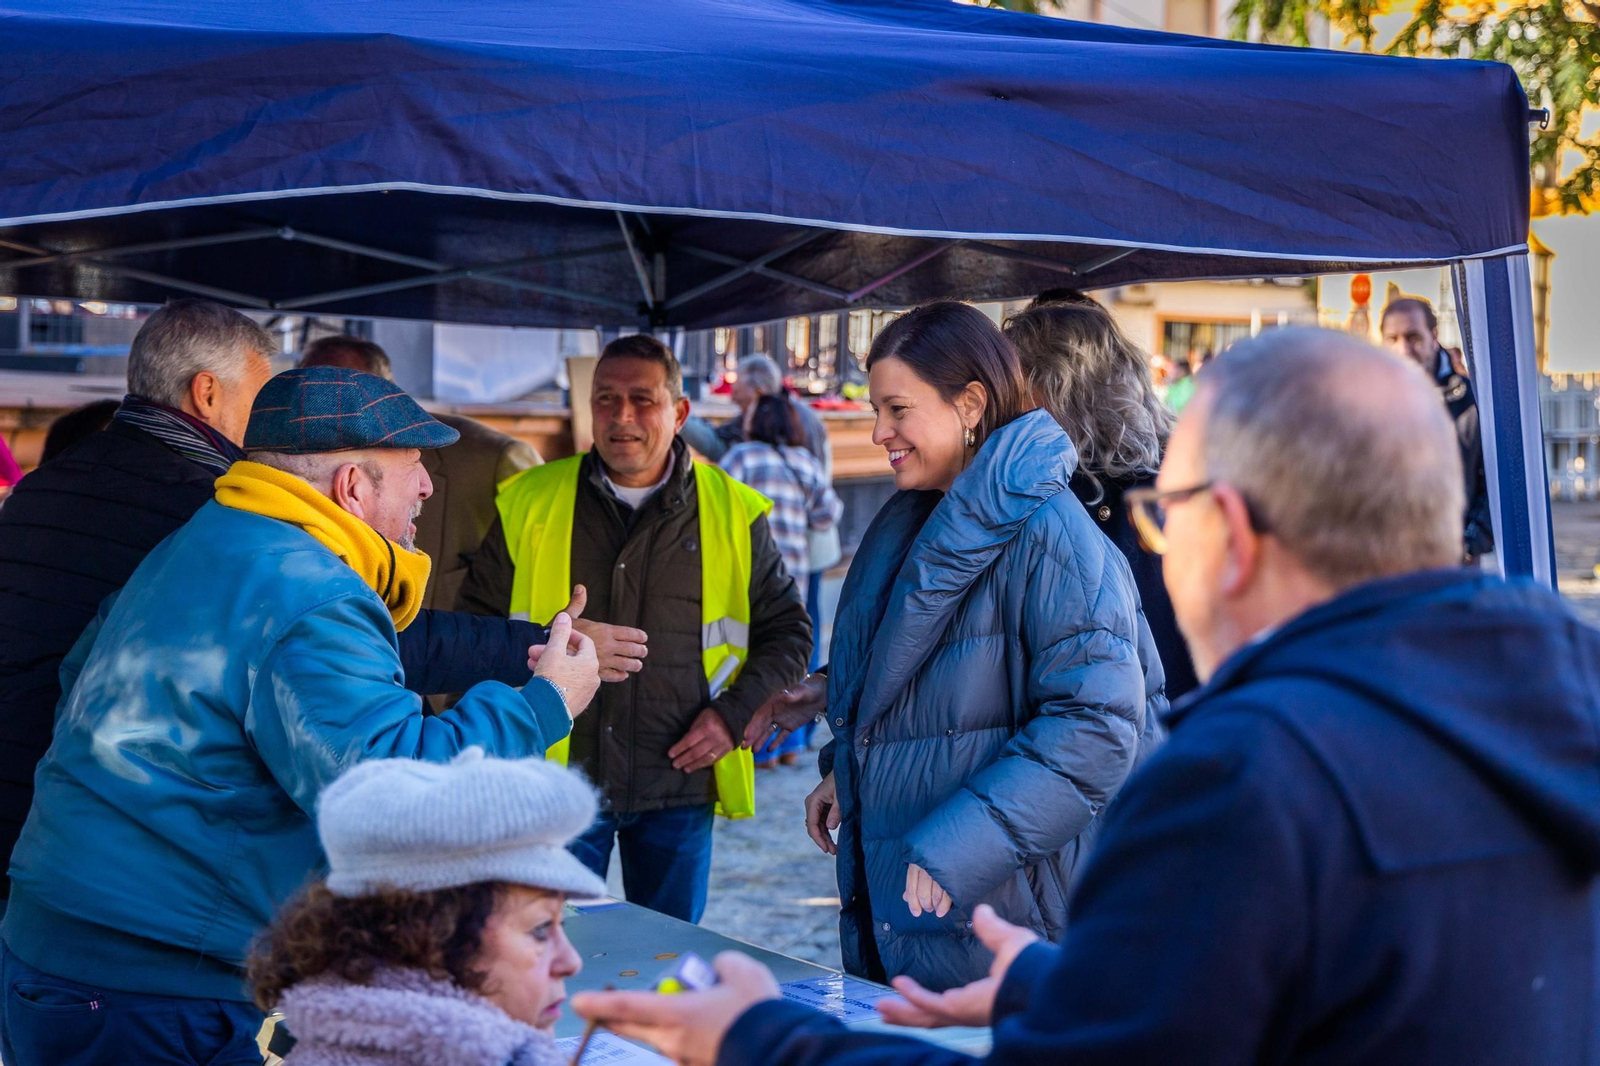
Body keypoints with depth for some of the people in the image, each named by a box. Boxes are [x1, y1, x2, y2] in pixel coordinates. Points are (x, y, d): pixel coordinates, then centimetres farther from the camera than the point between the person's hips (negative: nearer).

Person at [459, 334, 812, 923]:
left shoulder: (734, 514, 2)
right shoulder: (528, 504, 2)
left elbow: (787, 631, 11)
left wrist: (735, 714, -3)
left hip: (680, 787, 1)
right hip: (557, 785, 0)